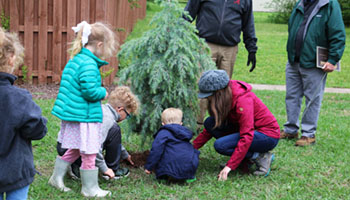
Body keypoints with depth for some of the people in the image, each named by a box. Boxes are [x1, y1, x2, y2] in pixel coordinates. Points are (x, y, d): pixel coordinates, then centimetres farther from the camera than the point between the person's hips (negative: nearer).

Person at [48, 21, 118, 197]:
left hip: (71, 114, 10)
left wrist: (100, 91, 14)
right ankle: (90, 189, 15)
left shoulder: (75, 59, 10)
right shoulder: (89, 64, -21)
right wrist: (103, 92, -6)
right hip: (84, 117, -10)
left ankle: (57, 177, 32)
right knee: (89, 153, 3)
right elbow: (90, 91, -26)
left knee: (75, 149, 22)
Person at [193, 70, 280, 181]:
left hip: (268, 136, -9)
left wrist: (230, 166, -32)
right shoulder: (225, 99, -1)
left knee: (220, 145, -25)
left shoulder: (243, 99, -26)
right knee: (209, 123, -7)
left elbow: (247, 137, -30)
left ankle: (262, 157, -10)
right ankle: (244, 156, -1)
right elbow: (212, 128, 10)